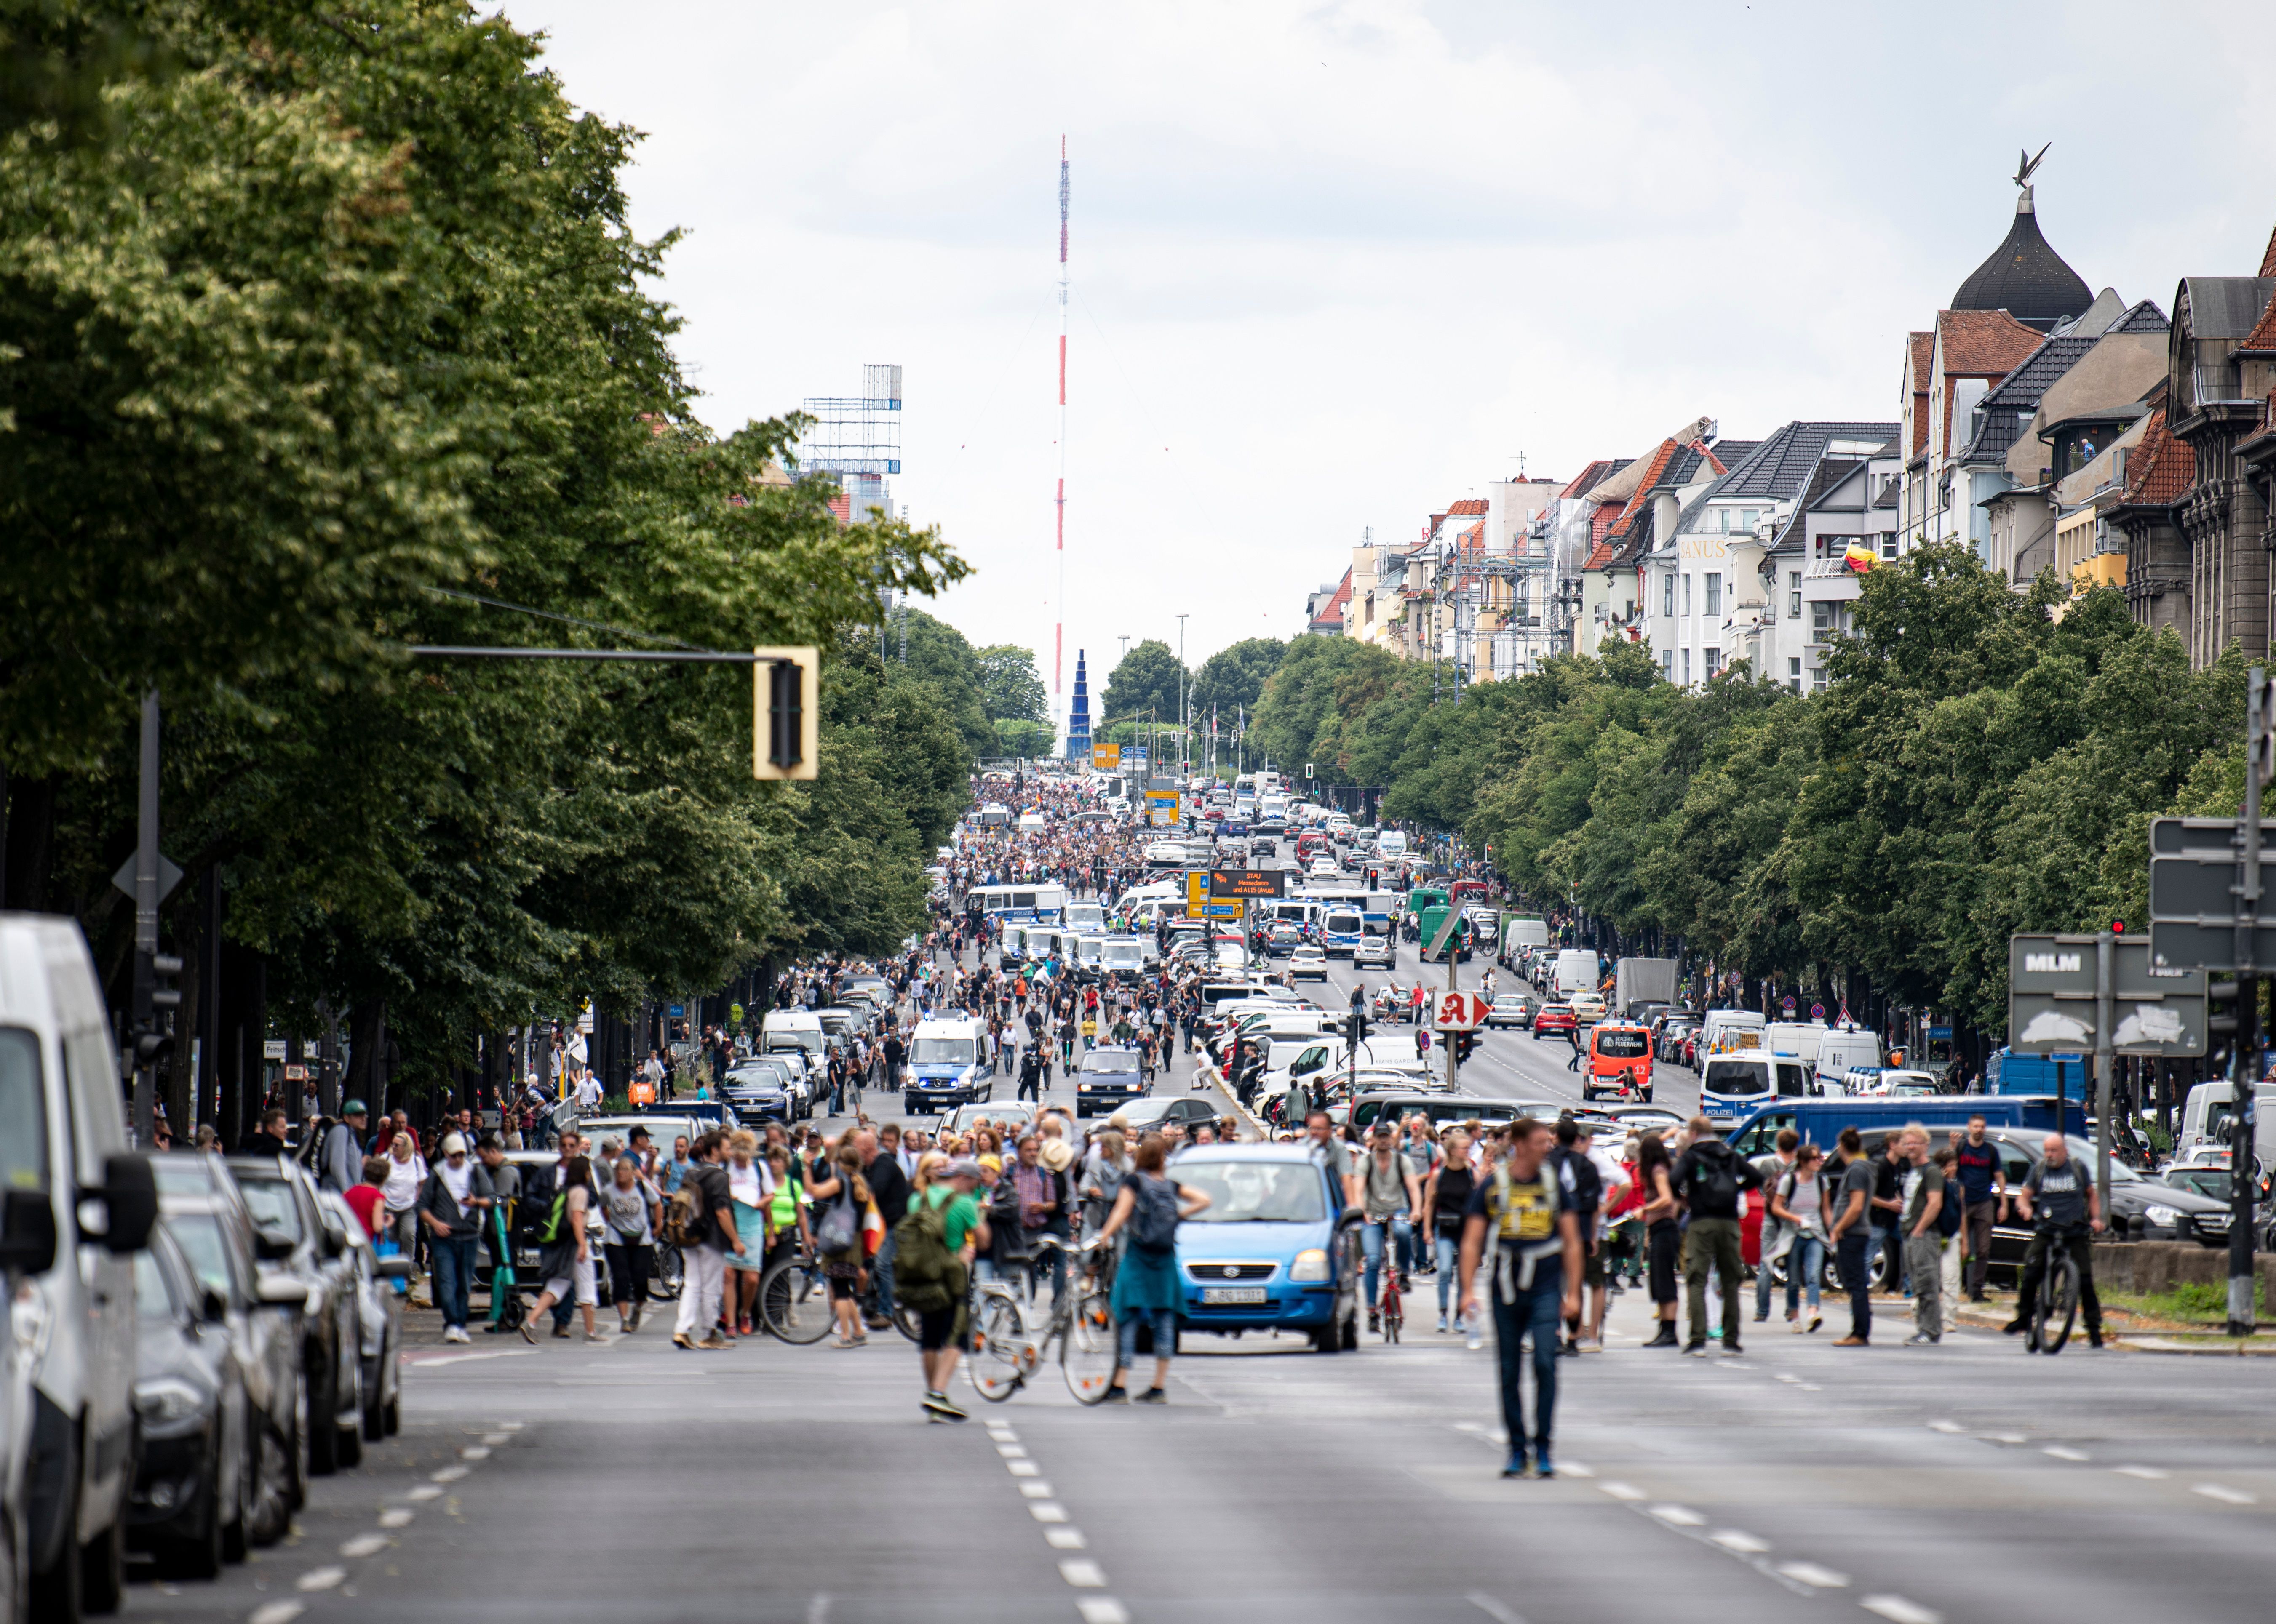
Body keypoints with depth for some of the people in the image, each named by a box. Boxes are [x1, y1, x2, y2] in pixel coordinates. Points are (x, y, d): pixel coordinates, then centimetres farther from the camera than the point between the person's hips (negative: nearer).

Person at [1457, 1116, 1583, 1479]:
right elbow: (1472, 1241, 3)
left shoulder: (1552, 1185, 6)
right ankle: (1517, 1450, 16)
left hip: (1546, 1289, 0)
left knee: (1545, 1364, -13)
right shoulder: (1491, 1187, 1)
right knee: (1510, 1372, 5)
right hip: (1507, 1289, 0)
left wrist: (1573, 1293, 5)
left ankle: (1542, 1449, -6)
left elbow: (1571, 1242, 10)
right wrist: (1468, 1290, -7)